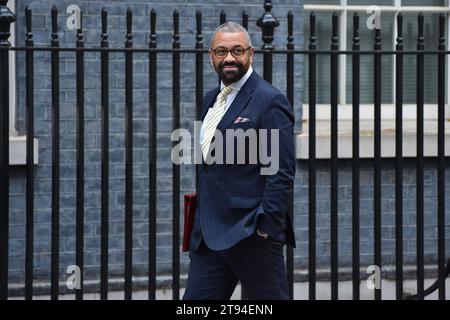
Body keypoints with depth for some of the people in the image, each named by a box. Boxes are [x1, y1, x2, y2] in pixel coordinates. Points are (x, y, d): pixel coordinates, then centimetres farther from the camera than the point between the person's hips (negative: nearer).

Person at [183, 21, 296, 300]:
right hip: (209, 235, 8)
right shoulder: (211, 100, 17)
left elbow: (281, 173, -14)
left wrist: (267, 227, -19)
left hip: (250, 234, -8)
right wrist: (200, 223, 18)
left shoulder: (269, 101, -9)